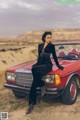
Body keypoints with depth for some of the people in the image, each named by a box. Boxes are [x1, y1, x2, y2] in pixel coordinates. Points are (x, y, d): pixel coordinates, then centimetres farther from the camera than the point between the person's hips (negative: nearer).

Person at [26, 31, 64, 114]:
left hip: (47, 65, -4)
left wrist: (58, 65, 18)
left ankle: (42, 86, -16)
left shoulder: (51, 46, 5)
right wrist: (37, 63, 22)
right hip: (40, 64, 4)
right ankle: (32, 103, -10)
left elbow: (54, 56, 13)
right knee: (34, 83, -14)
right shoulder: (40, 45, 17)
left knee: (34, 69, -36)